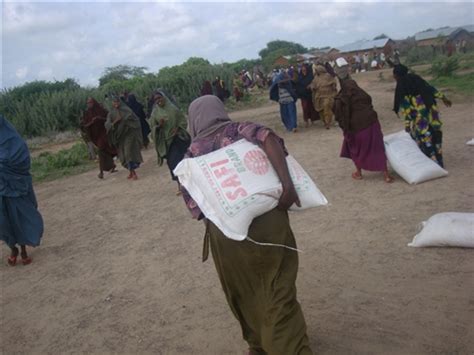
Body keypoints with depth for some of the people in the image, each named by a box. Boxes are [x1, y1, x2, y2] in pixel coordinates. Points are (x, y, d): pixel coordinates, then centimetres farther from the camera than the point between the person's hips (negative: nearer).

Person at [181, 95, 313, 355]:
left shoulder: (193, 152, 8)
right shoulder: (238, 130, 6)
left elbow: (191, 198, 0)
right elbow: (268, 138, -16)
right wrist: (287, 183, -21)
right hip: (268, 219, 0)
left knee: (245, 295, 21)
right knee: (279, 295, 10)